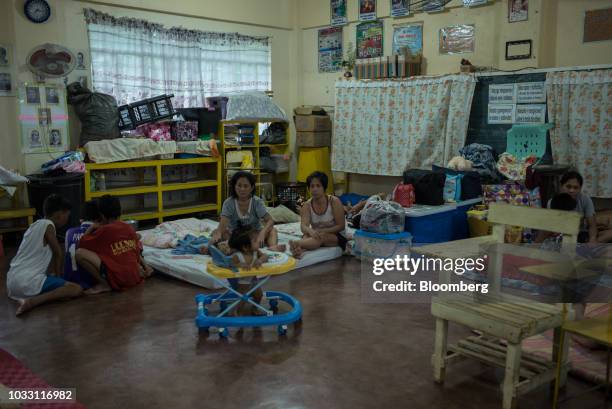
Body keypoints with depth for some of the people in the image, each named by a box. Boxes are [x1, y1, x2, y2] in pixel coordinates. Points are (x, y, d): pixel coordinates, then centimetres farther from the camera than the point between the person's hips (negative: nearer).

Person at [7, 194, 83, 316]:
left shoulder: (35, 225, 19)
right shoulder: (48, 225, -7)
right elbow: (58, 254, -2)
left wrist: (54, 275, 25)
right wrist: (58, 275, 11)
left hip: (12, 281, 10)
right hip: (28, 282, -10)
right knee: (76, 289, -14)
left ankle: (24, 296, 13)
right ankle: (32, 301, -23)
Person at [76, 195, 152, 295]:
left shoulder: (104, 230, -6)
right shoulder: (129, 228, 9)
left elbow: (80, 244, 2)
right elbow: (137, 252, 17)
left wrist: (91, 228, 15)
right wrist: (145, 267, 29)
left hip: (117, 279, -7)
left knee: (79, 253, -11)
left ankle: (104, 284, -10)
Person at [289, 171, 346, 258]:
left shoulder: (334, 202, -12)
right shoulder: (307, 206, -4)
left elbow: (341, 226, -12)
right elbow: (304, 226, -19)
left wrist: (321, 231, -24)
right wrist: (310, 231, -44)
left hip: (336, 236, -3)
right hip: (316, 235, 3)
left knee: (321, 237, -36)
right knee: (307, 236, -31)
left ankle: (297, 243, -61)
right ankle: (301, 249, -64)